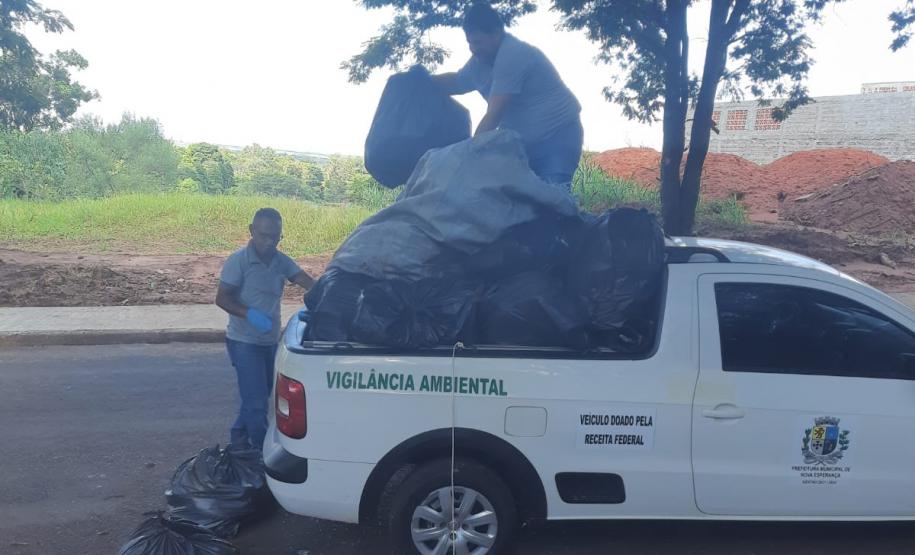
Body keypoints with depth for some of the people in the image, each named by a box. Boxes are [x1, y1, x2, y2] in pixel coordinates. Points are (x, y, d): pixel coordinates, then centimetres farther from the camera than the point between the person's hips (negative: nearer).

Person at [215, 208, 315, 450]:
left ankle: (239, 437, 40)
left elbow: (306, 281, -10)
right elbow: (222, 298, -15)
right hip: (244, 342, -6)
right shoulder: (239, 261, -15)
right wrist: (250, 314, -30)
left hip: (270, 341, 7)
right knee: (256, 401, -5)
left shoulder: (282, 261, 1)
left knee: (259, 395, 20)